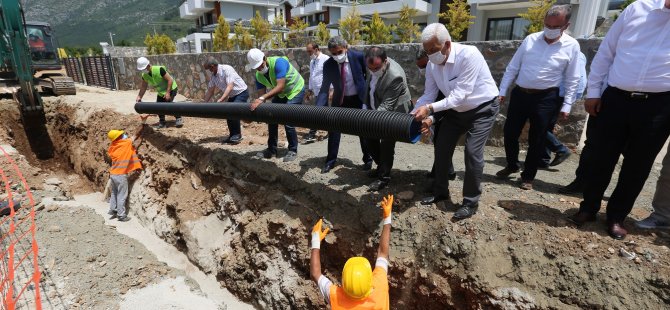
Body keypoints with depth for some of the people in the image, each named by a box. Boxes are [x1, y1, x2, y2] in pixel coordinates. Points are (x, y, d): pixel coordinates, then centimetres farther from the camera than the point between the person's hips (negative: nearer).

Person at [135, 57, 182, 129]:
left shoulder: (159, 69, -29)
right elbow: (143, 87, 4)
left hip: (171, 89, -7)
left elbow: (170, 80, -26)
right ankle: (162, 123, 18)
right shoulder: (144, 75, -8)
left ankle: (179, 119, -3)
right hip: (161, 92, 7)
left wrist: (167, 93, -28)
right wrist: (139, 97, -3)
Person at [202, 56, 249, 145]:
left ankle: (237, 135, -8)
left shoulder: (226, 69, -24)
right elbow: (210, 91, 7)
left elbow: (230, 87, -33)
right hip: (232, 95, 9)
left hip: (241, 92, -9)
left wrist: (220, 100, -39)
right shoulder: (213, 76, 0)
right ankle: (232, 135, 19)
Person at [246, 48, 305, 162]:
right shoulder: (258, 76, -9)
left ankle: (293, 151, 1)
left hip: (296, 91, -7)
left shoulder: (278, 62, -31)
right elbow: (260, 93, -11)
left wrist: (262, 98, -48)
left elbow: (280, 86, -40)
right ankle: (272, 150, 17)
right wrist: (256, 104, -30)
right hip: (280, 93, 7)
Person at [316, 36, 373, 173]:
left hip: (359, 98, -2)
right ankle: (331, 160, 18)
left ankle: (368, 159, 22)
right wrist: (319, 108, -28)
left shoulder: (358, 56, -18)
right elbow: (324, 88, -16)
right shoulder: (328, 65, -14)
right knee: (333, 128, 3)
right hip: (340, 100, 2)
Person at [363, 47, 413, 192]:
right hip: (376, 109, 8)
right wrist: (366, 105, 2)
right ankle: (381, 166, 31)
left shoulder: (395, 76, -33)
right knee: (370, 137, 11)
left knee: (386, 144, -5)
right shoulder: (374, 65, -10)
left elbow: (386, 106, -31)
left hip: (394, 112, -8)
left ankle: (384, 177, 12)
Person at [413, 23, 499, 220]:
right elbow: (429, 94, -8)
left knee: (472, 152, -15)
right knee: (441, 148, 5)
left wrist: (430, 108, -42)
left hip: (482, 109, -6)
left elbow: (460, 94, -35)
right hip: (455, 110, 6)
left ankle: (471, 202, 2)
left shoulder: (469, 55, -31)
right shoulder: (432, 64, -11)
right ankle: (440, 192, 24)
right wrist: (426, 117, -24)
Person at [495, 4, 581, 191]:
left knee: (536, 140, 4)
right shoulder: (530, 39, 3)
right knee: (510, 133, 6)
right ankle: (512, 165, 30)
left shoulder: (572, 46, -2)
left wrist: (566, 105, -3)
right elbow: (512, 68, 6)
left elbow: (572, 80, 1)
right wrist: (502, 91, 3)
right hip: (520, 94, 2)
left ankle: (528, 176, 20)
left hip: (546, 99, -2)